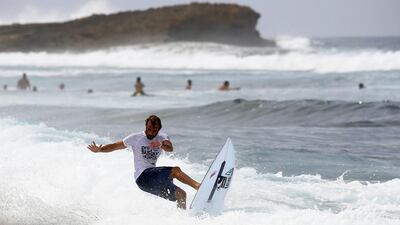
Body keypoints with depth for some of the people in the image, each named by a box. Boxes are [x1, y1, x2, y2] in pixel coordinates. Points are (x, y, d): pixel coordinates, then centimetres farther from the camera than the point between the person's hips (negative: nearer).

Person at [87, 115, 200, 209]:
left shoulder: (162, 138, 7)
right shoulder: (136, 138, 0)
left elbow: (170, 148, -15)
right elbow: (115, 146, 2)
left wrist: (161, 145, -38)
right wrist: (99, 150, -13)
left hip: (154, 177, 6)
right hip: (142, 176, -6)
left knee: (181, 195, -9)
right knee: (175, 170, -24)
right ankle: (198, 187, -28)